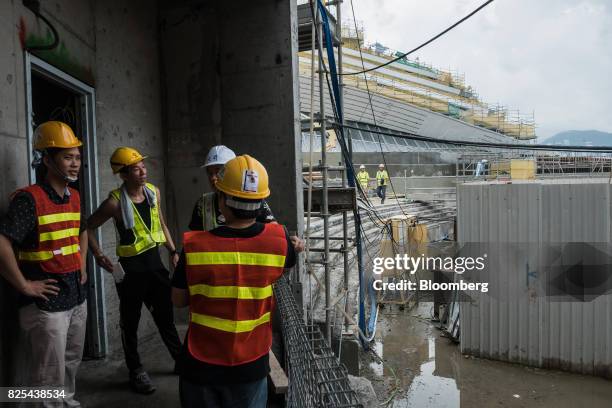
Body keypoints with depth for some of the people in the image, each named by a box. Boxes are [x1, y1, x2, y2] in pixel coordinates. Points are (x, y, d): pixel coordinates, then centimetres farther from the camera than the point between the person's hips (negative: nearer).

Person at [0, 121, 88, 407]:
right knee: (49, 379, 2)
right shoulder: (30, 198, -17)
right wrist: (24, 285, -20)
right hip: (46, 302, -8)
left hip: (77, 296, 8)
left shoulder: (74, 197, 8)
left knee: (71, 364, 23)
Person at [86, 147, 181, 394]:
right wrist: (98, 255, -14)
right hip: (130, 267, -5)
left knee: (166, 316, 16)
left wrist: (173, 251, 9)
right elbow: (88, 227, -5)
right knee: (131, 322, 9)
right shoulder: (115, 202, -16)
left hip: (154, 262, 5)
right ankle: (136, 371, 24)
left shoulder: (154, 192, 0)